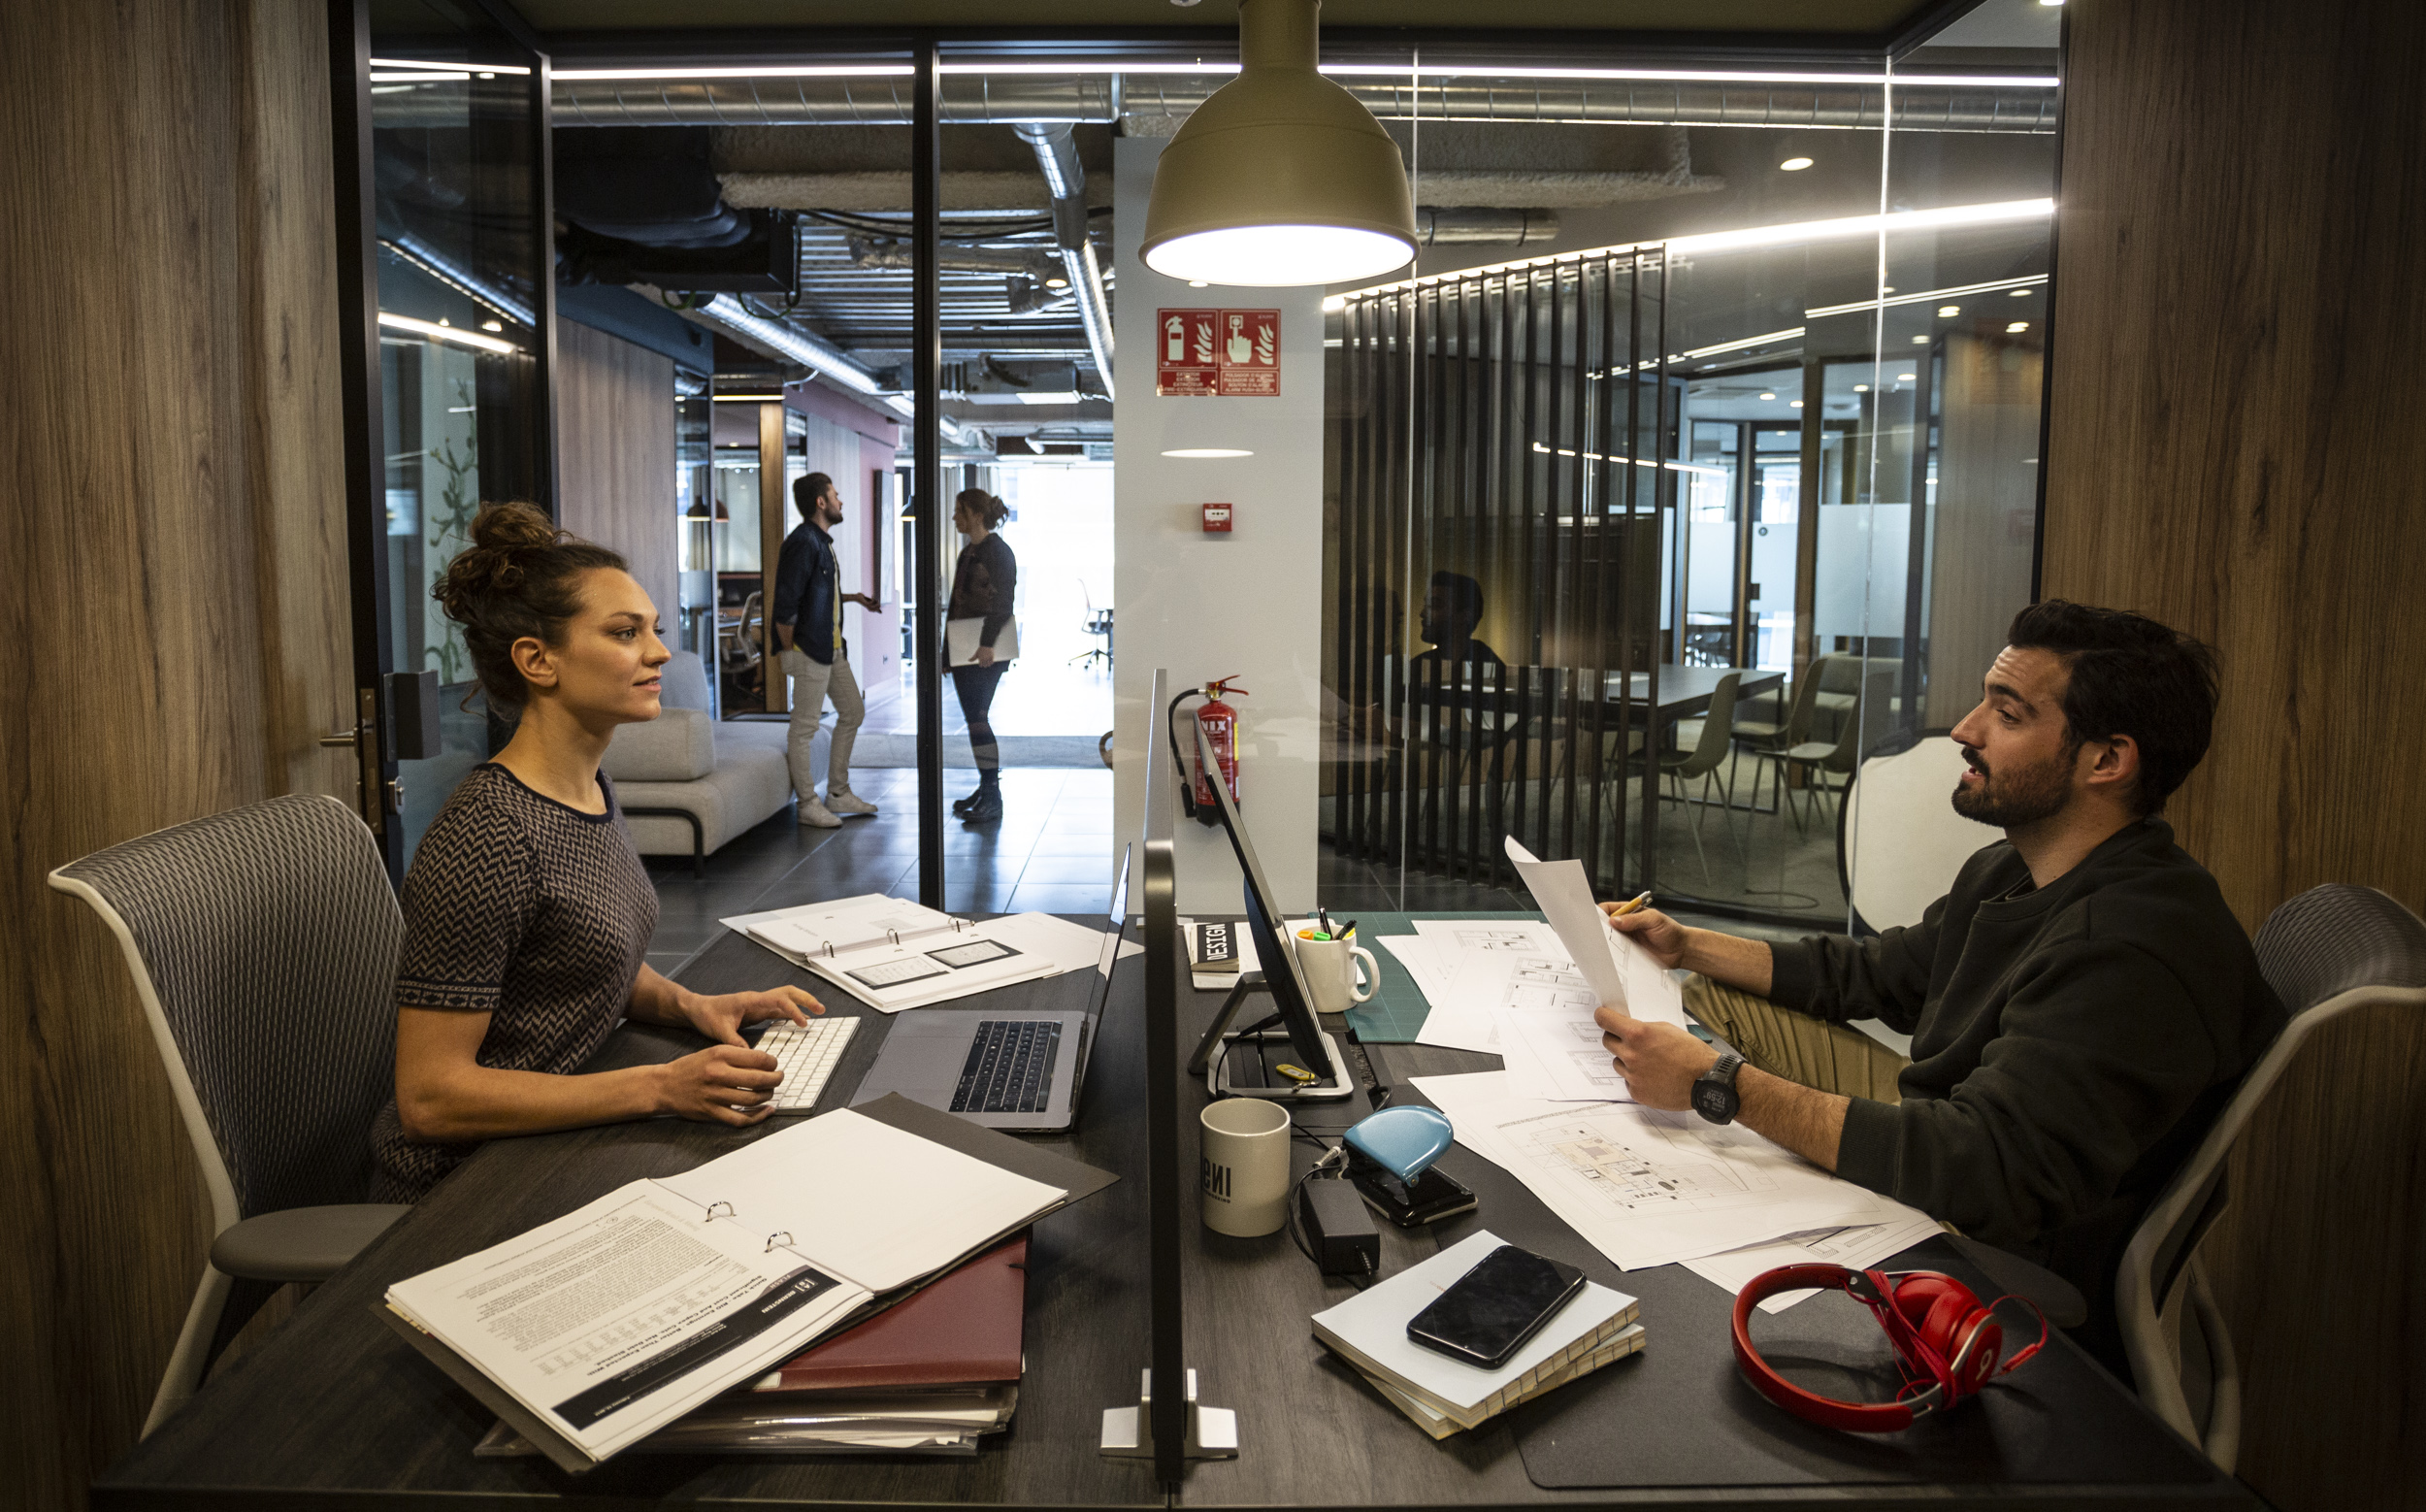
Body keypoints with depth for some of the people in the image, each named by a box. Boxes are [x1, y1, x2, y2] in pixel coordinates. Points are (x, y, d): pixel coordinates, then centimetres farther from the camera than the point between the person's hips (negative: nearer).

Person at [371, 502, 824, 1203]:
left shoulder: (593, 791, 5)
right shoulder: (485, 837, -23)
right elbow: (430, 1098, -22)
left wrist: (690, 1004, 0)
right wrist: (659, 1087, -27)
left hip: (564, 1144, 8)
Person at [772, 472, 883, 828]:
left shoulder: (822, 540, 14)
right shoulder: (803, 541, -17)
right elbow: (785, 602, -21)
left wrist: (852, 597, 15)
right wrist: (790, 652, -16)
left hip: (832, 646, 11)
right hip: (810, 648, -11)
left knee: (852, 712, 16)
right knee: (805, 728, -1)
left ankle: (838, 793, 26)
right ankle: (808, 805, 7)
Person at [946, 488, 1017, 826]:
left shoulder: (998, 551, -9)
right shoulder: (967, 553, 17)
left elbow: (1003, 601, -17)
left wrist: (987, 643, -23)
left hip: (988, 650, -9)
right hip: (964, 648, 9)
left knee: (977, 718, -11)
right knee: (974, 718, 10)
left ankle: (992, 800, -9)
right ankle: (986, 788, 17)